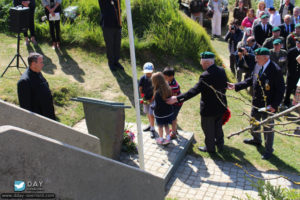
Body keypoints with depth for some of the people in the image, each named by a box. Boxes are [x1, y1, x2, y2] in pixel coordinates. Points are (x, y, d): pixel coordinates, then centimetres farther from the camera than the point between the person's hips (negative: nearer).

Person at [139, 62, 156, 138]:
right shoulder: (142, 78, -8)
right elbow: (140, 89, -1)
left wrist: (151, 99, -13)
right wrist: (143, 98, -9)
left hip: (152, 99, -4)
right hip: (145, 99, 4)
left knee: (151, 114, -7)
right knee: (147, 113, 18)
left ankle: (152, 129, 5)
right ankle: (150, 125, 39)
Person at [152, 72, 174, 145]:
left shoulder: (157, 93, -29)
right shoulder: (168, 89, -8)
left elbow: (158, 105, -24)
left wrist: (153, 107, -6)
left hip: (160, 114, -5)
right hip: (169, 112, 5)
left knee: (160, 126, 17)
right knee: (166, 125, 23)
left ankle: (161, 139, 34)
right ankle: (168, 138, 30)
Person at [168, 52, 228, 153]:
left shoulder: (206, 76, -29)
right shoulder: (222, 71, -5)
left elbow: (194, 91, -32)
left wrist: (177, 98, -30)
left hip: (209, 109, -7)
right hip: (220, 106, 7)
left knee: (208, 129, 15)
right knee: (218, 126, 26)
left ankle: (210, 147, 33)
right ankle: (220, 144, 43)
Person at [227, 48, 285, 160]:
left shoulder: (276, 70, -23)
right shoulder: (258, 66, -2)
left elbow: (280, 89, -19)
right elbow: (251, 80, 9)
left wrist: (274, 105, -23)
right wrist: (236, 86, 3)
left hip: (268, 106, -7)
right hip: (256, 104, 7)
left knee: (268, 128, 11)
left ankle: (269, 150, 32)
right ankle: (256, 140, 55)